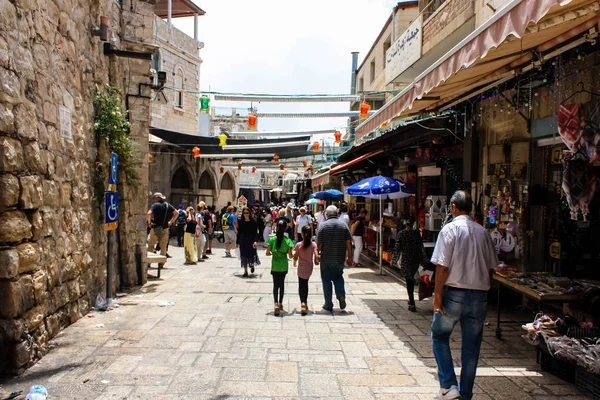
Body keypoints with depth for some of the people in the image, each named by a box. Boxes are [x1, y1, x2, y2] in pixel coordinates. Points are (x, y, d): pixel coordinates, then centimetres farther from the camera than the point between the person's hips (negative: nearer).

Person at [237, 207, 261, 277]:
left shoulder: (253, 221, -4)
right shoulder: (240, 222, 2)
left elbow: (256, 232, -7)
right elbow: (238, 232, 6)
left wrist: (255, 241, -19)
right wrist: (237, 242, 6)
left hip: (251, 241, -2)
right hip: (243, 241, 2)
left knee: (251, 255, -2)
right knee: (244, 256, 2)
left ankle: (252, 265, 33)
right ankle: (245, 271, 11)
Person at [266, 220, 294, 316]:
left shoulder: (272, 239, -9)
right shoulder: (288, 240, -10)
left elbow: (267, 253, -7)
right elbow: (290, 256, -9)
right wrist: (291, 254, 13)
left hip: (275, 266, -1)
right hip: (284, 266, 1)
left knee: (276, 285, 4)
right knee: (281, 284, 17)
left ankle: (276, 304, -14)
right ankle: (280, 303, 26)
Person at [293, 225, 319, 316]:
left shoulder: (298, 245, -11)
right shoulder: (313, 244, -9)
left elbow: (295, 257, -7)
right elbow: (316, 256, -15)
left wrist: (294, 263, 13)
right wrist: (316, 262, 6)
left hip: (301, 268, -2)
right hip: (309, 268, 2)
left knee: (301, 286, 5)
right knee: (305, 284, 21)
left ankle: (303, 303, -16)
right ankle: (305, 303, 30)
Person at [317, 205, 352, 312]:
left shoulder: (323, 225, -7)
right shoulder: (343, 224, -1)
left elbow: (319, 244, -9)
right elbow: (349, 242, -1)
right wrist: (349, 257, 6)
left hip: (326, 259, -2)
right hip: (340, 259, 2)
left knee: (326, 280, 9)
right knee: (338, 277, 23)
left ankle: (328, 305, 12)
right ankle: (341, 294, 0)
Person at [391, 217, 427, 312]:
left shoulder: (401, 234, -9)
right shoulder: (417, 233, -3)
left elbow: (397, 248, -7)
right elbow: (421, 248, 0)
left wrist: (393, 260, 3)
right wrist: (424, 261, 9)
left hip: (406, 260, -3)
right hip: (416, 260, 3)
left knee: (409, 281, 2)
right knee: (411, 279, 21)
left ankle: (412, 304, 0)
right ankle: (411, 300, 30)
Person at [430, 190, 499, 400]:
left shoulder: (450, 229, -9)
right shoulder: (483, 232, 6)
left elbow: (442, 266, -14)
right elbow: (491, 267, 9)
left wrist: (437, 294, -9)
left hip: (454, 293, -4)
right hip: (479, 295, 4)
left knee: (439, 336, 14)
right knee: (471, 346, 12)